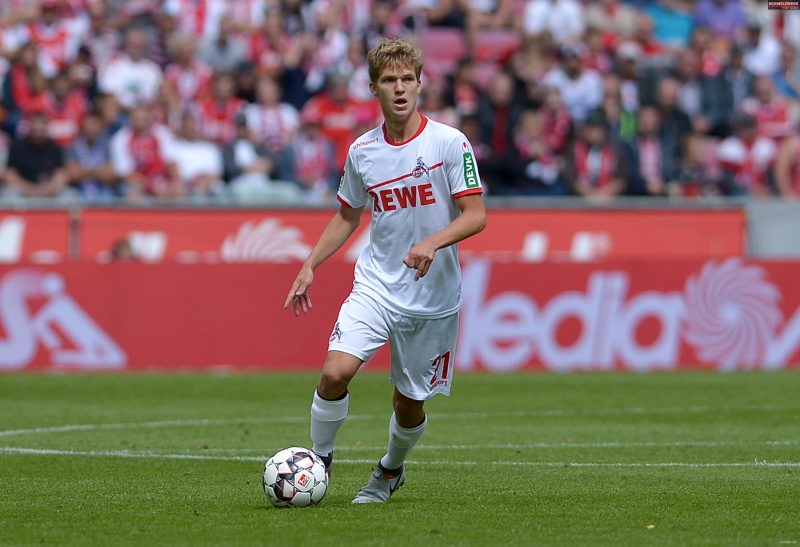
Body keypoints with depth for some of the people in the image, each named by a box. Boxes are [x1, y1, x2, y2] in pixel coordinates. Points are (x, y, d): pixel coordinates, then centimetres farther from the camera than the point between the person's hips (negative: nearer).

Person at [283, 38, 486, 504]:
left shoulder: (450, 143, -9)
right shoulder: (362, 150, 3)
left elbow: (476, 215, -10)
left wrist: (433, 242, -27)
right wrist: (310, 267, 9)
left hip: (434, 298, -2)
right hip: (375, 286, 2)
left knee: (409, 402, 6)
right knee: (335, 372, -20)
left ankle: (391, 470, 36)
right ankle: (318, 459, 3)